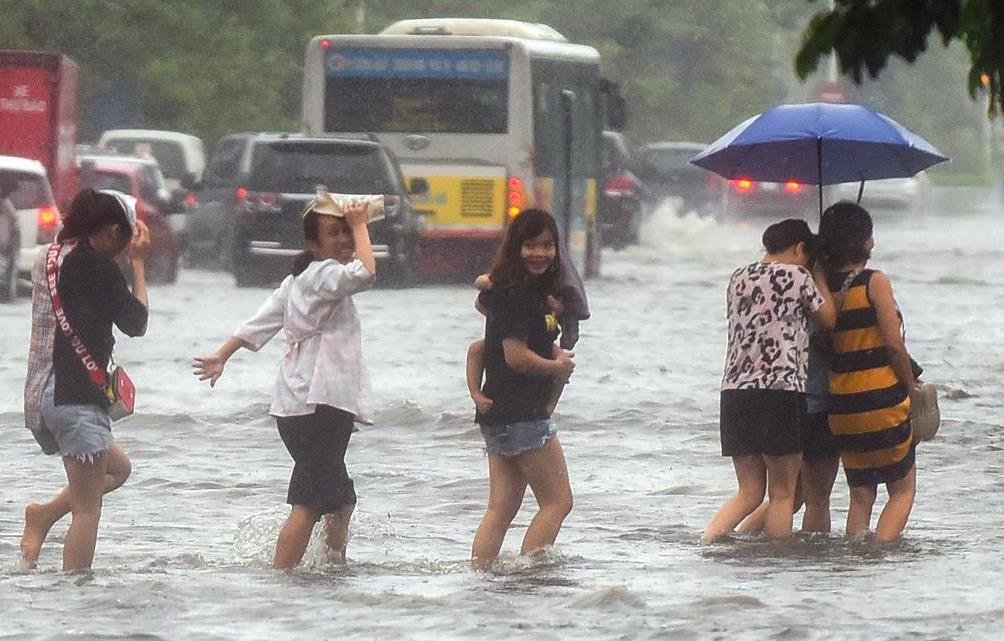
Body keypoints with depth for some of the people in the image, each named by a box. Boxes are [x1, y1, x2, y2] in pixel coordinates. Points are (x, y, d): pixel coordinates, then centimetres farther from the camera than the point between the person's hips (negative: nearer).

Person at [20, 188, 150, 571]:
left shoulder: (49, 259, 13)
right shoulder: (97, 266, -11)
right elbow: (136, 323, -2)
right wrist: (138, 263, 6)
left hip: (39, 396, 9)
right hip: (76, 396, -9)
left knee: (117, 468, 25)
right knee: (87, 508, -4)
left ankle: (44, 514, 11)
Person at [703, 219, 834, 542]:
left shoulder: (738, 278, 15)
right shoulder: (796, 276, -2)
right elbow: (829, 319, 9)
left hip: (735, 391, 6)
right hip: (781, 390, -6)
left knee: (749, 492, 11)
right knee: (783, 494, 2)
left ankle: (705, 542, -7)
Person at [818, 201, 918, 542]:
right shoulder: (875, 283, -10)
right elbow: (894, 344, -12)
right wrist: (912, 387, 0)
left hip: (841, 402, 5)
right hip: (883, 399, -5)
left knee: (860, 494, 14)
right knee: (903, 488, 7)